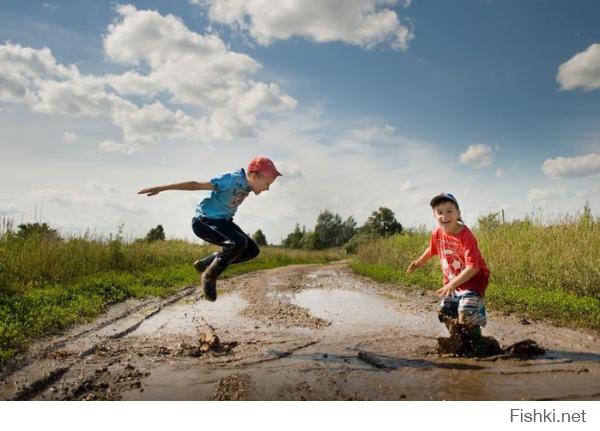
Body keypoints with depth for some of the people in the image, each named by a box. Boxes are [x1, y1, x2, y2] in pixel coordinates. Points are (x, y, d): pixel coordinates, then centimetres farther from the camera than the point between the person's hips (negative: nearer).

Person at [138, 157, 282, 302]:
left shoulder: (247, 182, -4)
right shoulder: (232, 180, -28)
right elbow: (196, 185, -27)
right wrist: (162, 188, -24)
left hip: (222, 221, 9)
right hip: (204, 222, -9)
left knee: (252, 250, 2)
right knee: (239, 242, -30)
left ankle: (205, 264, 12)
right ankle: (209, 276, -7)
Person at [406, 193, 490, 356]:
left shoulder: (466, 236, -29)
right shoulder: (437, 233, -9)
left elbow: (472, 267, -33)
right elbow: (432, 249, 16)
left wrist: (453, 284, -40)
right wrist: (419, 262, 16)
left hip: (473, 279, -7)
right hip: (452, 281, 7)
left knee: (466, 312, -21)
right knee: (444, 311, 11)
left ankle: (471, 347, 1)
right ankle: (458, 342, 33)